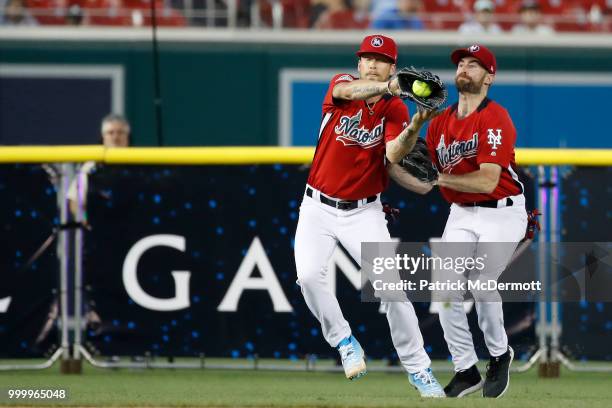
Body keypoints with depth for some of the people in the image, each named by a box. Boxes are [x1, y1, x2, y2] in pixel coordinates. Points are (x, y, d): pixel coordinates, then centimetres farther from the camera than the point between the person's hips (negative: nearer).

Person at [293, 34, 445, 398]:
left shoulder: (395, 110, -6)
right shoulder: (341, 85, -7)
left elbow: (394, 155, -24)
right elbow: (350, 91, -33)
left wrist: (414, 129, -44)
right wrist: (386, 88, -53)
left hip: (364, 212, 0)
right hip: (319, 207, 0)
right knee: (309, 275, -22)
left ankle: (418, 368, 1)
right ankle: (344, 341, 1)